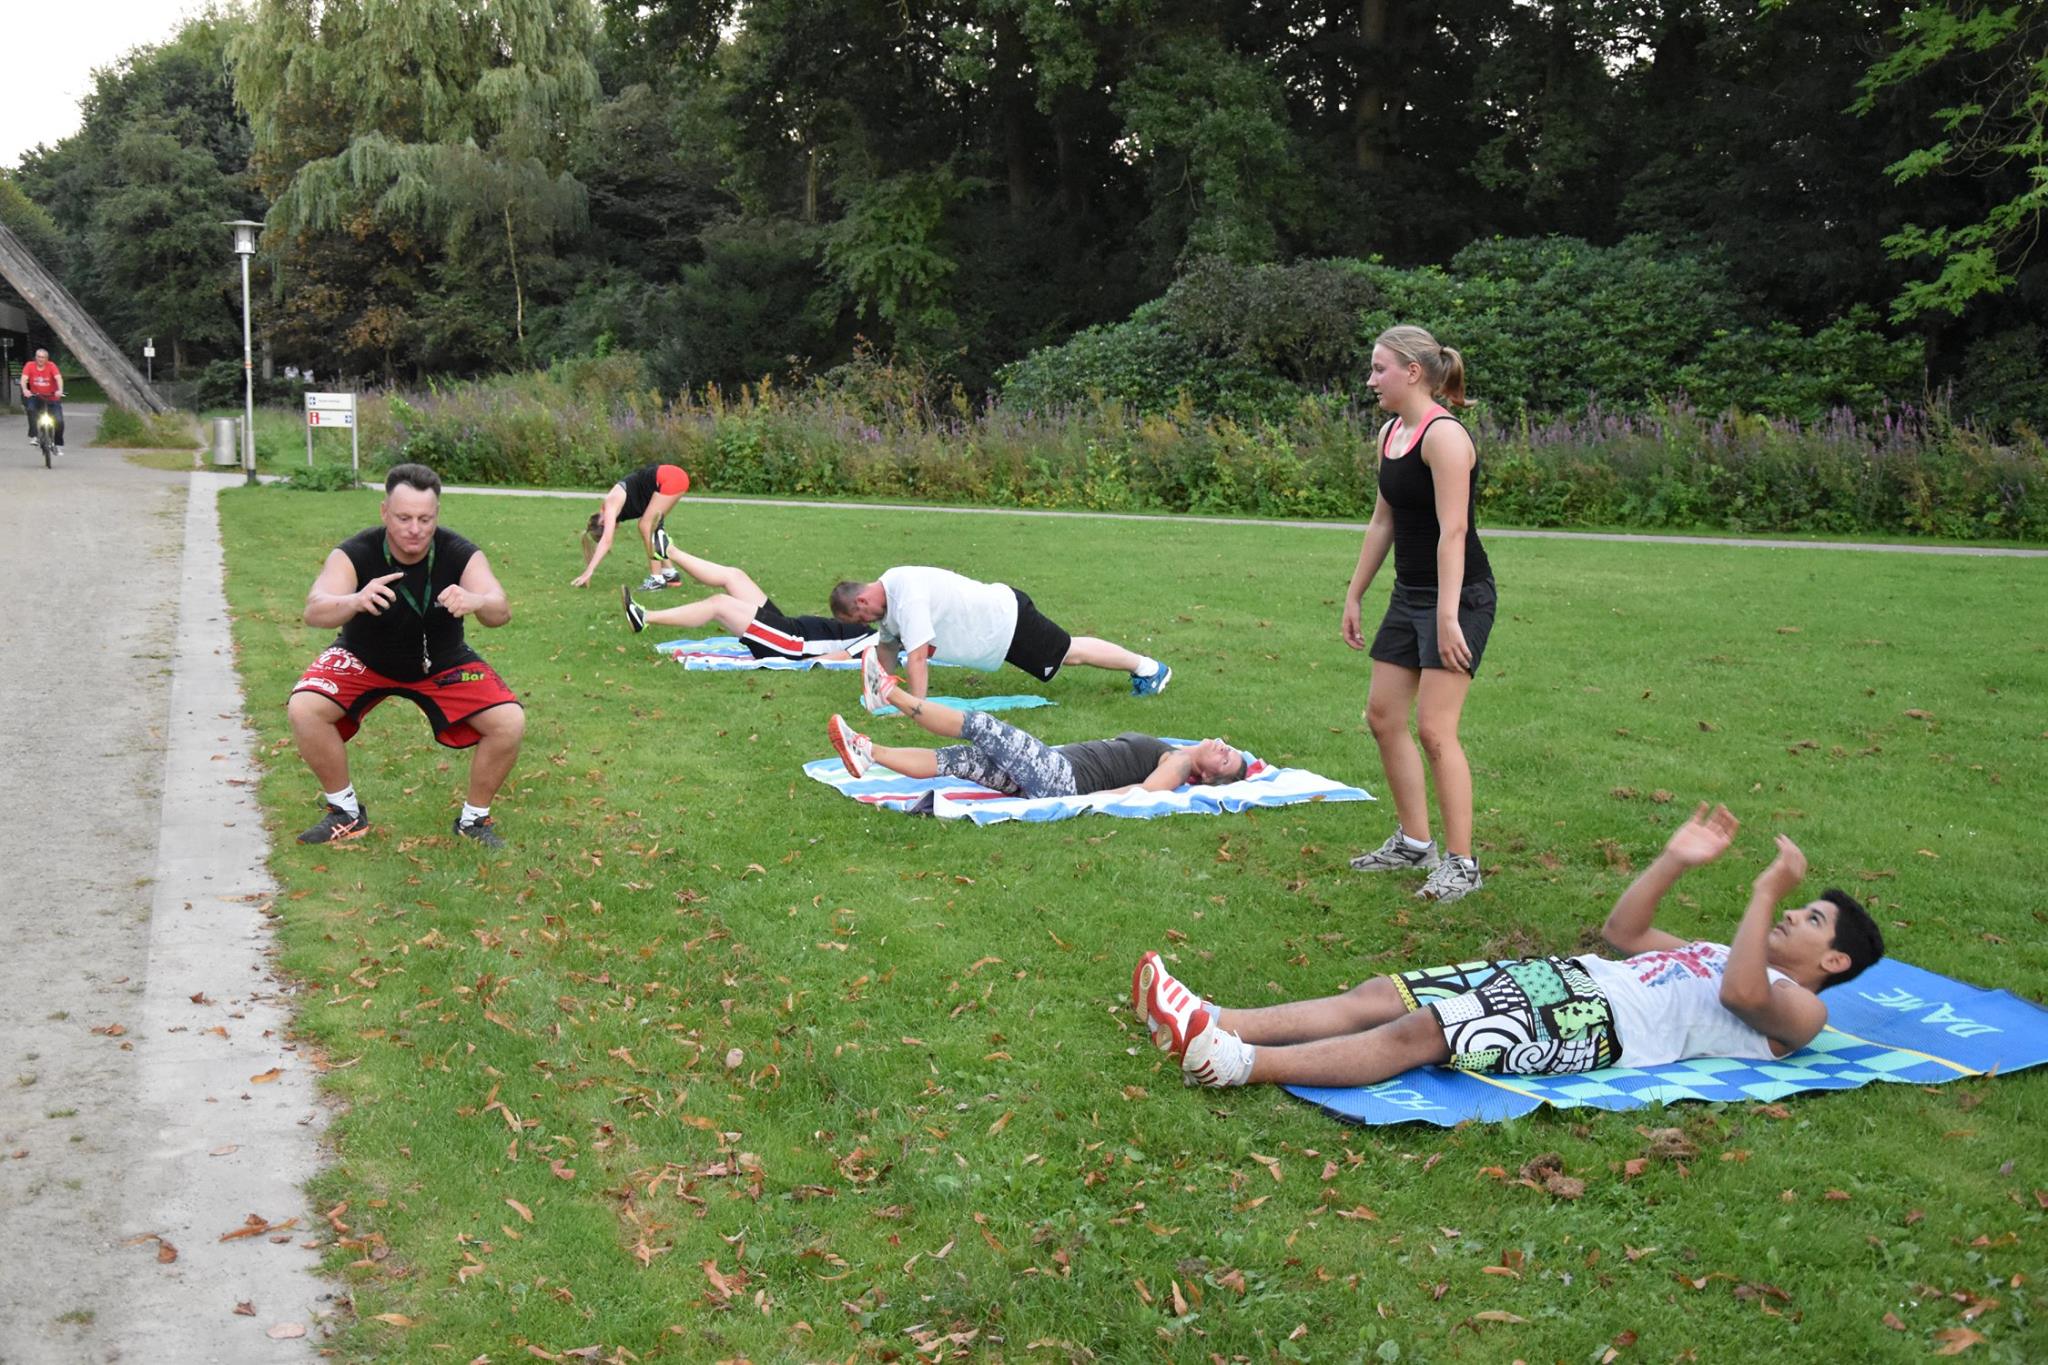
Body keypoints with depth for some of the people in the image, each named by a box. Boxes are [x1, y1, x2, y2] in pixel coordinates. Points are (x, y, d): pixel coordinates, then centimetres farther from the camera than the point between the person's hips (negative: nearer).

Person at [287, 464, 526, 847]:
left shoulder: (460, 554, -24)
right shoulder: (354, 554, -27)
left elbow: (501, 611, -37)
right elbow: (314, 611, -43)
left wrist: (477, 602, -63)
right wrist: (355, 601, -66)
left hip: (443, 662, 1)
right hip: (364, 658, 0)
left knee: (509, 722, -20)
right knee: (304, 709, -25)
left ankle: (475, 818, 5)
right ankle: (346, 814, -2)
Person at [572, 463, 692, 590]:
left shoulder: (611, 505, -13)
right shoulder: (611, 505, 11)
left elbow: (606, 541, -22)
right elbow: (606, 541, 15)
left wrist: (588, 572, -25)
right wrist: (588, 572, 16)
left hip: (671, 478, -9)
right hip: (668, 478, 9)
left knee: (646, 526, -7)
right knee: (651, 527, 15)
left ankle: (657, 578, -3)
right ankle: (670, 573, 23)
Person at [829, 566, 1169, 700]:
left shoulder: (907, 597, -31)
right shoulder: (887, 590, 1)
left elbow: (917, 657, -33)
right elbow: (887, 645, 16)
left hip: (1008, 621, -9)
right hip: (999, 619, 9)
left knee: (1069, 652, 5)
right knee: (1067, 650, 20)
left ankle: (1147, 667, 19)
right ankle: (1144, 666, 34)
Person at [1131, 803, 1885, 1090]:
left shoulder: (1799, 1010, 6)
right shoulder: (1715, 955, 32)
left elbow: (1744, 993, -17)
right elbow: (1623, 930, 34)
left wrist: (1768, 892, -14)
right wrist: (1676, 862, 24)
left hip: (1599, 1024, -8)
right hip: (1572, 978, 9)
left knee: (1417, 1033, -26)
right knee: (1380, 994, -9)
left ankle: (1243, 1064, -36)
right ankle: (1210, 1026, -19)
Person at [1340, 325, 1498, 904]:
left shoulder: (1444, 435, -18)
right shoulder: (1390, 433, 10)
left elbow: (1452, 531, -24)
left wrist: (1447, 617, -28)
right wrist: (1355, 595, 19)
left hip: (1459, 596, -9)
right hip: (1409, 595, 10)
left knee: (1434, 728, -10)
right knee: (1383, 716, 10)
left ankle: (1461, 863, 0)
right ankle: (1413, 842, 23)